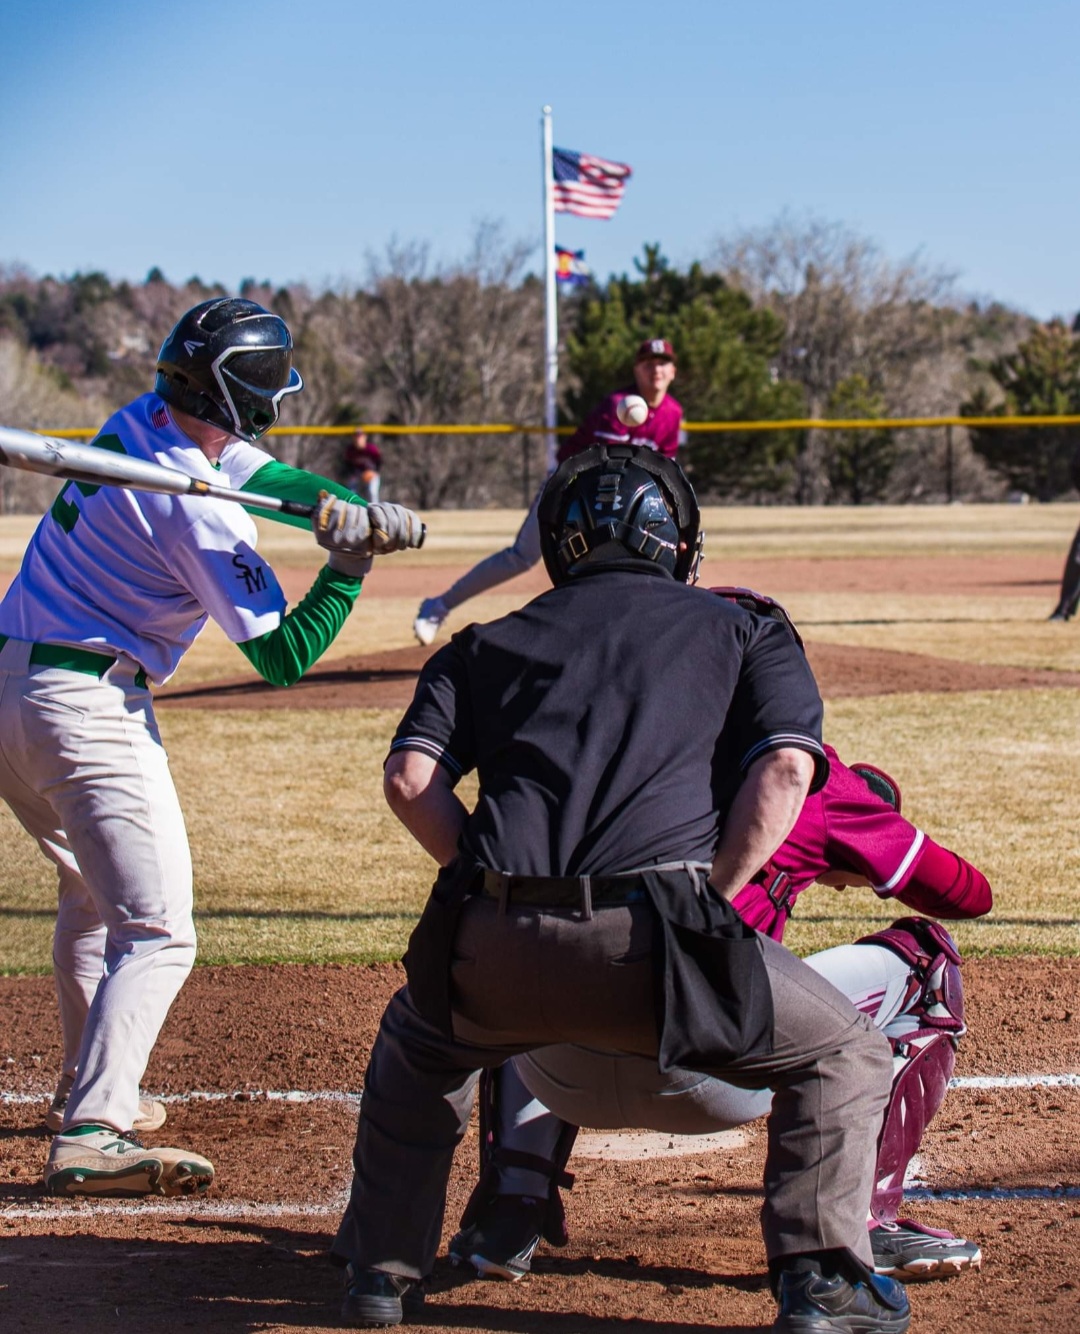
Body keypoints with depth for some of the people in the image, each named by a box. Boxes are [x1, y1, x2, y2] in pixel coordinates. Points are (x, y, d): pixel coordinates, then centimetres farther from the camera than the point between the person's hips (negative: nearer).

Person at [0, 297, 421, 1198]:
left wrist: (339, 506, -9)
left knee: (92, 894, 27)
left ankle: (92, 1086, 37)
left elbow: (268, 473, 10)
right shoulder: (200, 512, -19)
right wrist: (350, 566, -9)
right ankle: (90, 1138, -21)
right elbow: (282, 658, -15)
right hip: (89, 708, -10)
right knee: (158, 932, -10)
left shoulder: (140, 422, 4)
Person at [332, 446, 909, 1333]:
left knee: (417, 1047, 36)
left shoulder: (490, 644, 25)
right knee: (846, 1055, 19)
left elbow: (411, 778, 10)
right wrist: (711, 898, 8)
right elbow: (786, 768, 2)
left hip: (498, 949, 3)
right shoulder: (741, 631, 20)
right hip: (649, 940, -3)